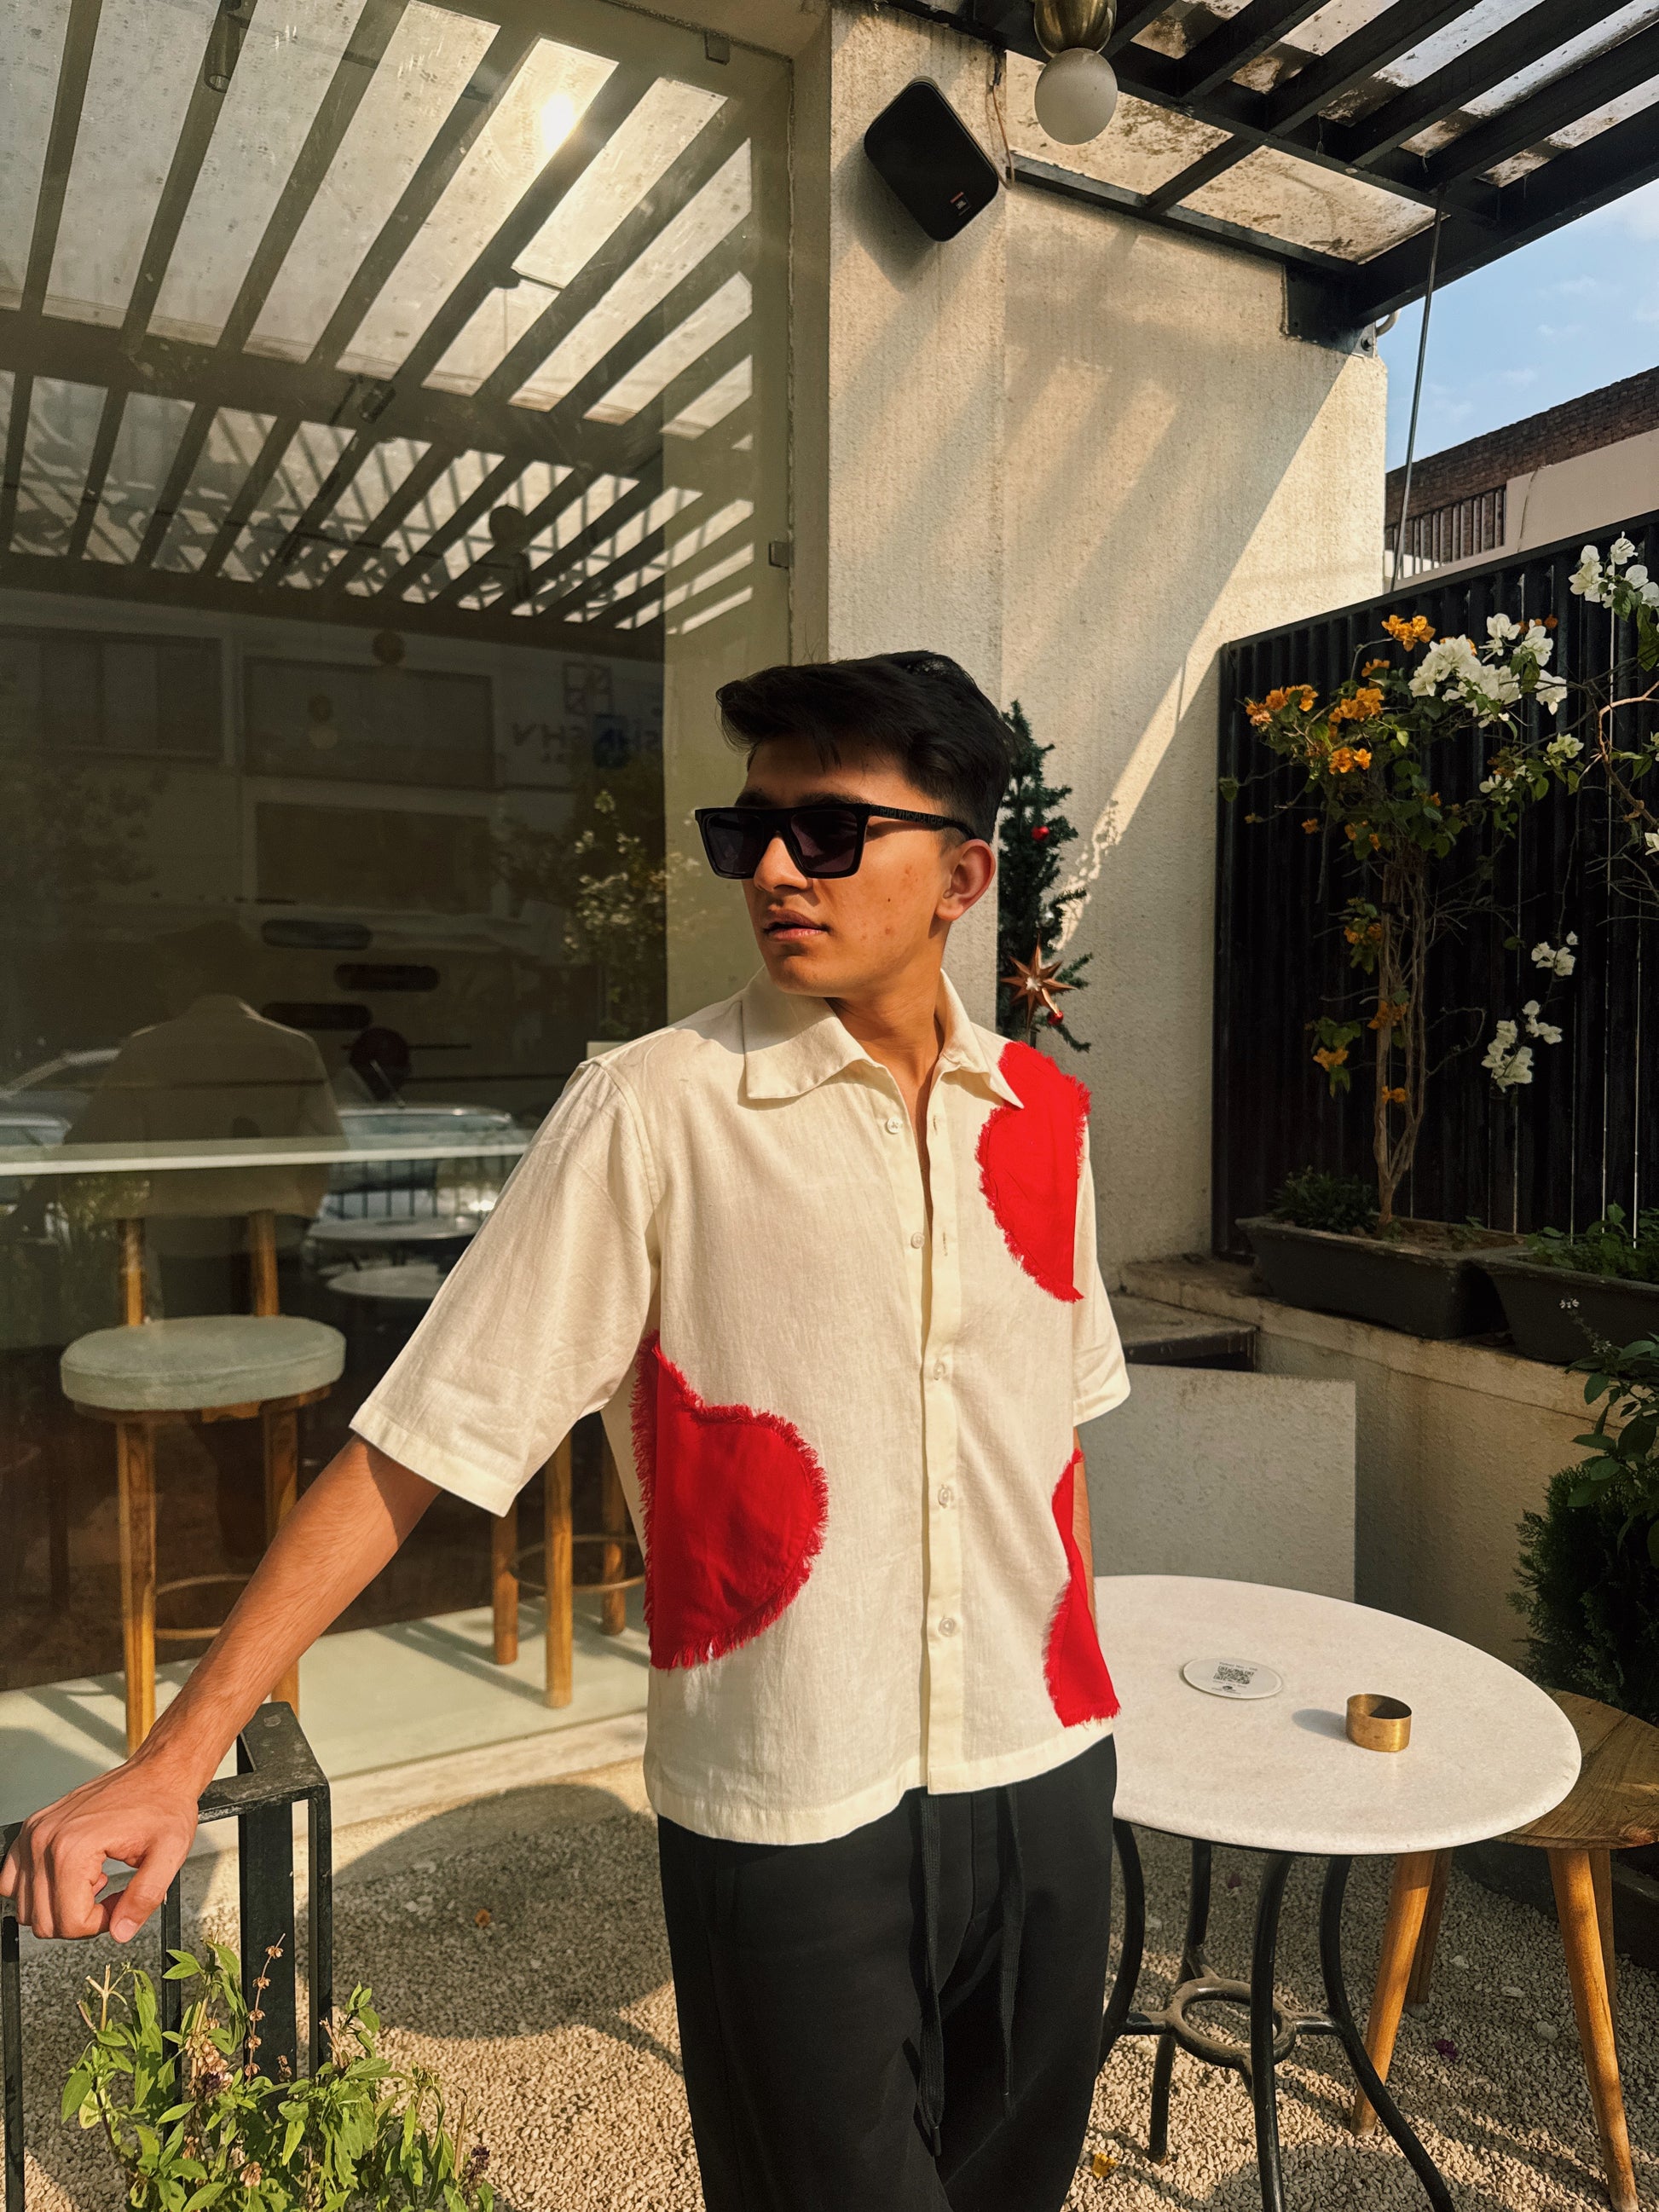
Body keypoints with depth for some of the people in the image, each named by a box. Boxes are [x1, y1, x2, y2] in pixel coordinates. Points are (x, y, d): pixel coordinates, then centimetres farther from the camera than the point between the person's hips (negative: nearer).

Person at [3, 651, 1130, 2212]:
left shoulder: (1039, 1113, 0)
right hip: (790, 1817, -4)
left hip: (1041, 1786, 5)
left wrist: (1076, 1707, 15)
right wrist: (177, 1753, -15)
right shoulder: (651, 1115, -15)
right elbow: (417, 1440, -13)